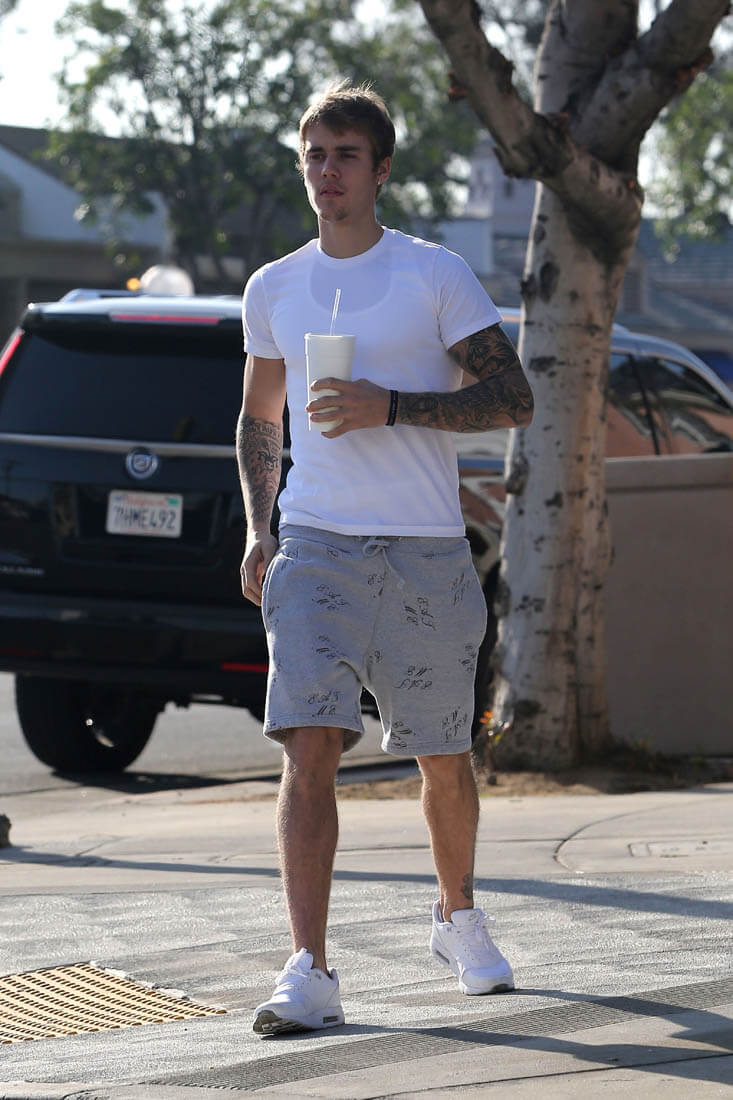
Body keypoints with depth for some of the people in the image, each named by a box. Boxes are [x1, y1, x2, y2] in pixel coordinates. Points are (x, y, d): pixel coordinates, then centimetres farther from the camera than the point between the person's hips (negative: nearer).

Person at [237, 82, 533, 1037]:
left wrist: (390, 407, -16)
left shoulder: (436, 275, 0)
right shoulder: (274, 289, 11)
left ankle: (459, 918, 38)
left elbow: (512, 399, -5)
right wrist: (257, 528, 10)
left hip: (426, 553, -1)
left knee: (444, 756, 11)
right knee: (309, 750, -14)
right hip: (314, 548, 1)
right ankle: (309, 974, -19)